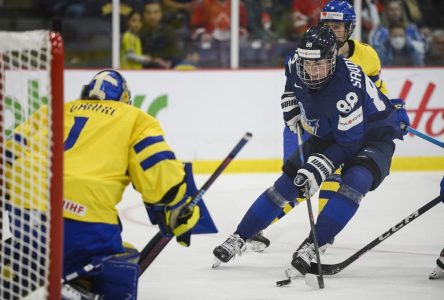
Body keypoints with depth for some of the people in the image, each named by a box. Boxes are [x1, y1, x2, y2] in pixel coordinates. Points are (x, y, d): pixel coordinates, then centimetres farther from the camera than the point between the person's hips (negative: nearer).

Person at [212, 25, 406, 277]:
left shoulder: (347, 86, -37)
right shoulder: (297, 65, -17)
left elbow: (350, 141, -33)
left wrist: (320, 167, -40)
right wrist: (290, 104, 5)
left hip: (373, 134, -6)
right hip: (329, 132, 7)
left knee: (355, 181, -34)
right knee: (287, 183, 1)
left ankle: (311, 247, -34)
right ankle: (239, 238, 11)